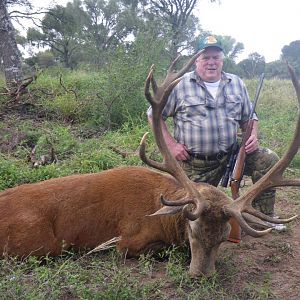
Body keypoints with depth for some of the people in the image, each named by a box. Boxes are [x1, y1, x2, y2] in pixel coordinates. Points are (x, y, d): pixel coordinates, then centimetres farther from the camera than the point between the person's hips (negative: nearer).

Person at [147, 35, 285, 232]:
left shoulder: (237, 83, 7)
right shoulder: (180, 85, -6)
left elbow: (248, 117, 16)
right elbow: (154, 114, -2)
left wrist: (253, 136, -6)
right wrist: (171, 144, -11)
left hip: (231, 154, 3)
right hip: (196, 164, -3)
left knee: (269, 160, -14)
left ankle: (264, 215, 2)